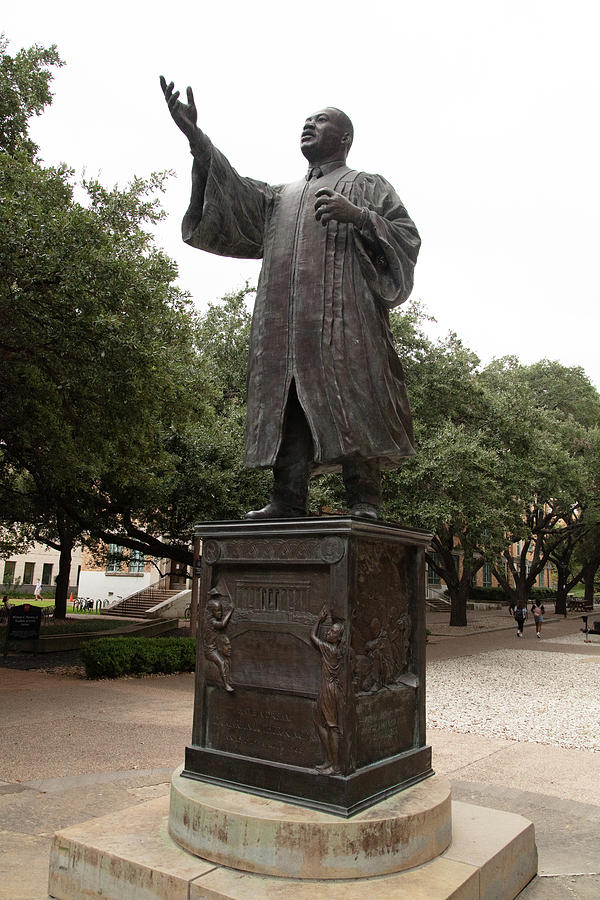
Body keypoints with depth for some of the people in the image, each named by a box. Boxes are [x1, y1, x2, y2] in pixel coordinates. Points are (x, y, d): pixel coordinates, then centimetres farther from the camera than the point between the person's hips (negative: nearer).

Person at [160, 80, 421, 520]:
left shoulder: (368, 186, 20)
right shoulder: (280, 197, 32)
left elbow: (408, 237, 8)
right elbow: (233, 193, 14)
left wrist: (359, 216, -9)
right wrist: (194, 136, 2)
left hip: (345, 313, -4)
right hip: (286, 317, 4)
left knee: (350, 401, -15)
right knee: (288, 404, -7)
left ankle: (364, 500, -15)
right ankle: (288, 501, -10)